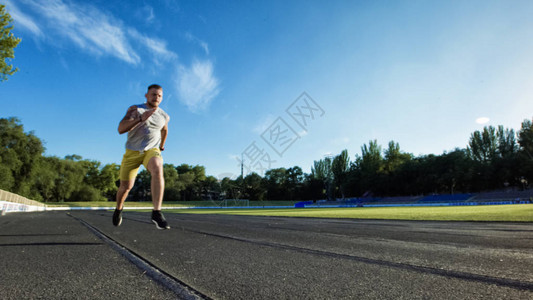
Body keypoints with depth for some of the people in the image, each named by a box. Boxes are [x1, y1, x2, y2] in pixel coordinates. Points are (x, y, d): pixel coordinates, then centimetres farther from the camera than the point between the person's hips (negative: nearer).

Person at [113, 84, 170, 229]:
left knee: (157, 170, -33)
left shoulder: (164, 116, 3)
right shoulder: (135, 109, -5)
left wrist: (162, 146, 36)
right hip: (132, 152, 0)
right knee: (126, 186, 5)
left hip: (152, 150, 0)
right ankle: (119, 208, 40)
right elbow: (121, 129, -18)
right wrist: (141, 118, -30)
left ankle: (157, 212, -37)